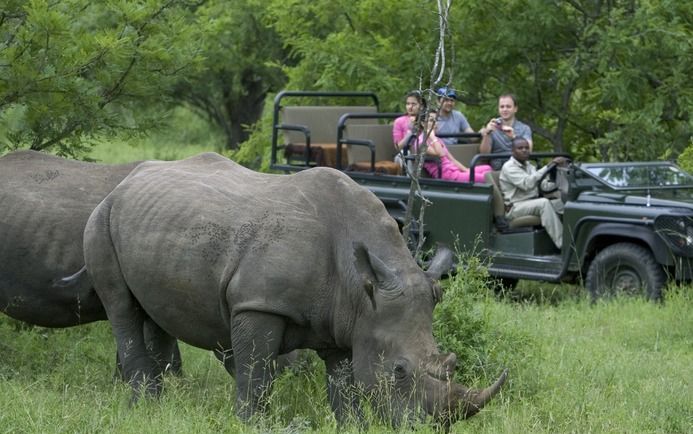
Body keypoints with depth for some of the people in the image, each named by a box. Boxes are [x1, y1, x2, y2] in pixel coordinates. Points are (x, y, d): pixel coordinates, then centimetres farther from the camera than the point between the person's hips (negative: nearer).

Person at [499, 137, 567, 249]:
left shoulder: (529, 166, 19)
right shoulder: (509, 167, -9)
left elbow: (542, 185, 12)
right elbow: (527, 183, -25)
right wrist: (549, 166, -30)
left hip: (534, 204, 8)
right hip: (515, 207, -8)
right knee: (544, 203, -34)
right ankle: (562, 244, -41)